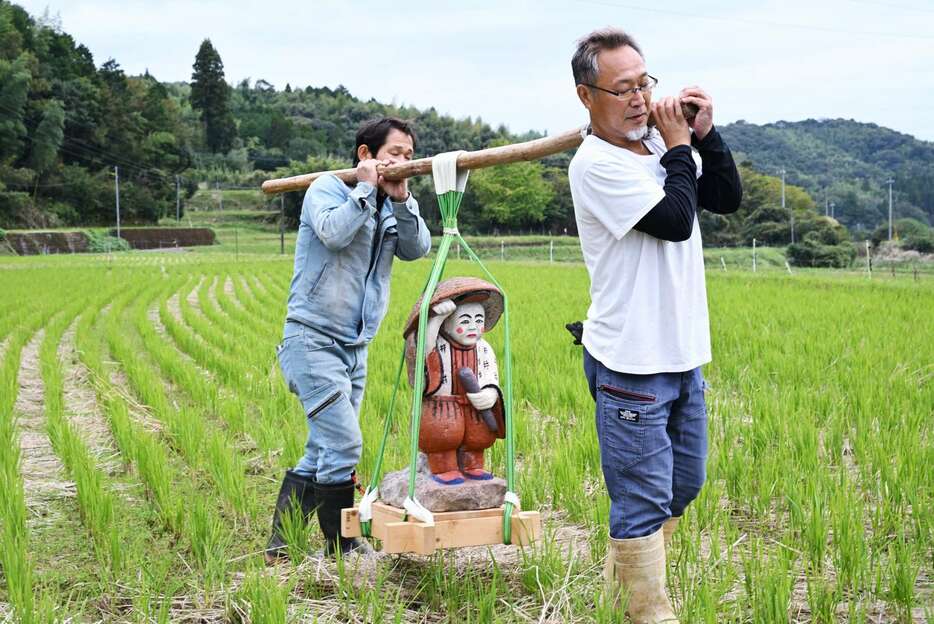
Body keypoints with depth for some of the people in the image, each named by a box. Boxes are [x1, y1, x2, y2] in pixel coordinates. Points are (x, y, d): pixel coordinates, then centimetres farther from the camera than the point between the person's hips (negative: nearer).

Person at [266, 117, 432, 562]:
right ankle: (340, 545, -1)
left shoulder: (391, 206, 15)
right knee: (343, 444, -13)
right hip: (313, 338, -8)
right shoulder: (328, 188, -4)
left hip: (354, 347, 8)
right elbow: (333, 233, -24)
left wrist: (400, 199, -12)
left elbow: (419, 249, -2)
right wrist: (366, 188, -14)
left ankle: (280, 545, 16)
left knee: (322, 452, 8)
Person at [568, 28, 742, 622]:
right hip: (632, 367, -9)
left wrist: (706, 135, -3)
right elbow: (677, 220, -21)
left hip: (682, 356, 9)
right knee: (642, 503, -2)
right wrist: (678, 147, -9)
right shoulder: (596, 164, -16)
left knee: (681, 486, 20)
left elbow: (728, 199, 8)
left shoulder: (659, 144, 8)